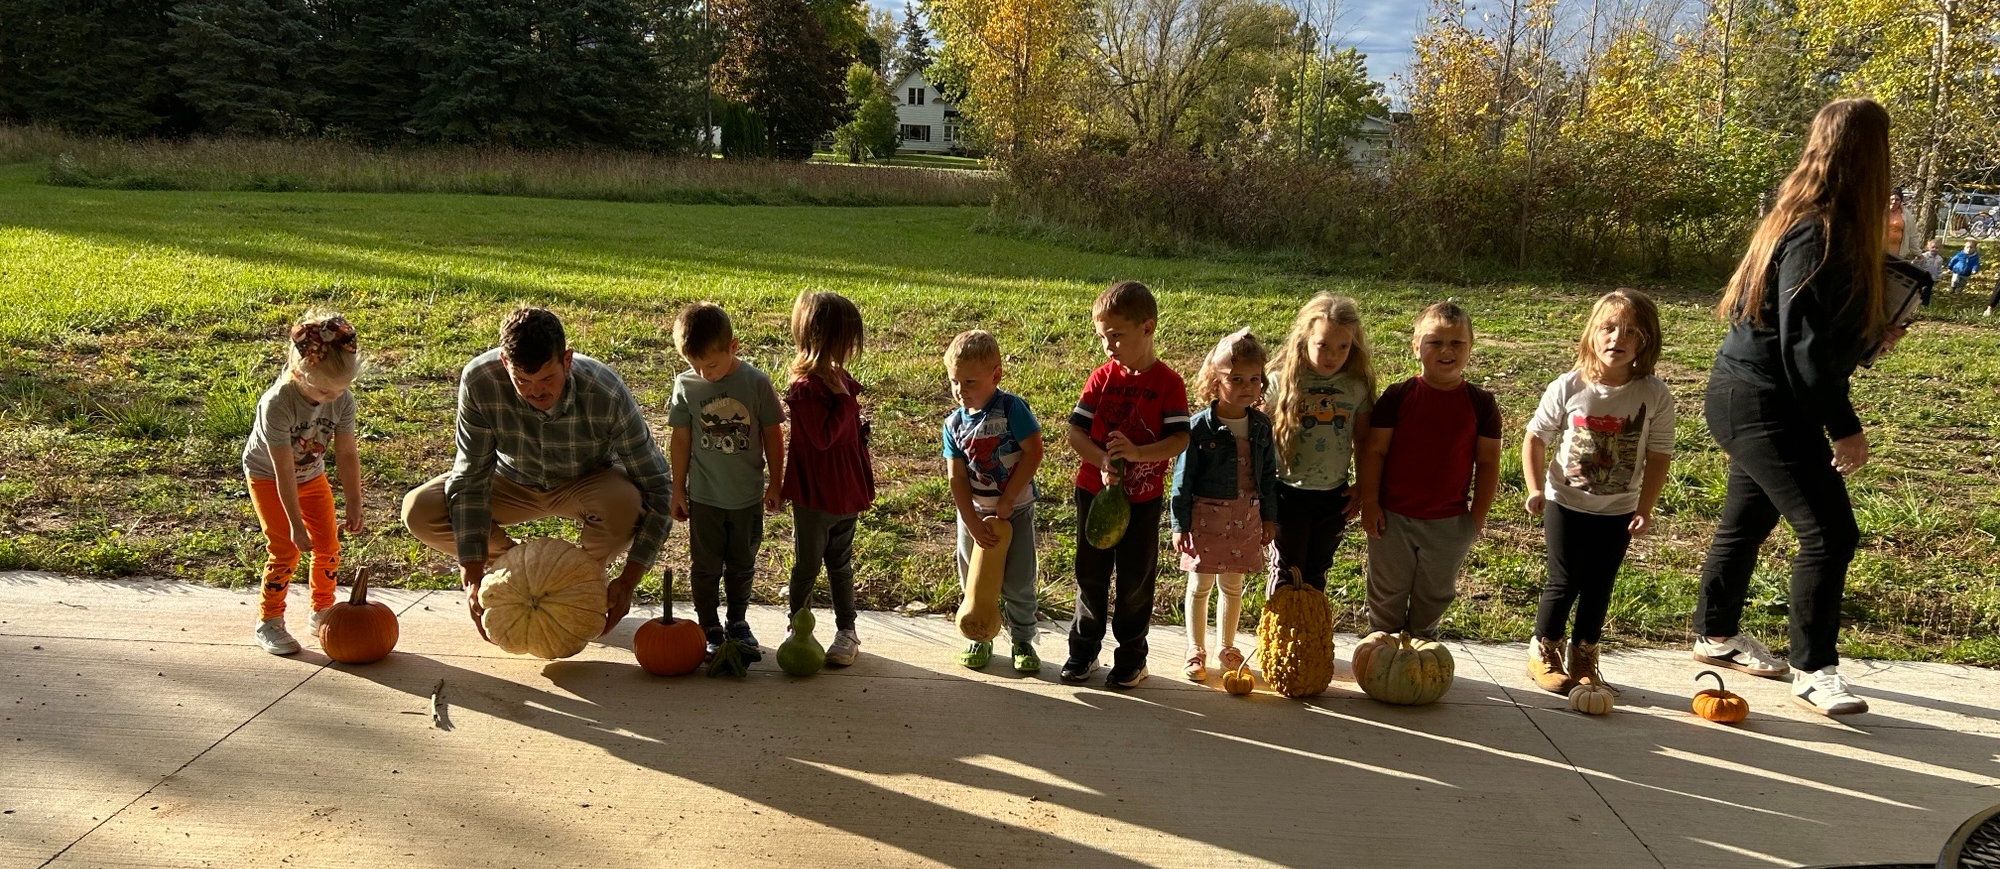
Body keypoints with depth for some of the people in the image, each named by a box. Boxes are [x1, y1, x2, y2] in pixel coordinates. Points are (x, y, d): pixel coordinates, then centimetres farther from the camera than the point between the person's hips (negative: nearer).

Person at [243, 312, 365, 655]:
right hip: (267, 476, -5)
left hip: (312, 475, 5)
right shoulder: (277, 403, -36)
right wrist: (296, 524, -29)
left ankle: (322, 612, 22)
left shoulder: (343, 400, -23)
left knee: (328, 545, 4)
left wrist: (355, 505, -15)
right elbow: (283, 470, -32)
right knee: (285, 550, -11)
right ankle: (268, 622, 5)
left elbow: (347, 454, -14)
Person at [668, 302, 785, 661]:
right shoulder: (686, 385, -9)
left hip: (748, 496, 0)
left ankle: (738, 623, 32)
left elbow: (772, 433, -2)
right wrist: (678, 489, 4)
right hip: (704, 496, 0)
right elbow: (681, 439, 0)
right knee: (705, 566, 10)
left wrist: (775, 483, 2)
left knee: (742, 565, 15)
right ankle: (709, 628, 24)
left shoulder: (756, 383, -12)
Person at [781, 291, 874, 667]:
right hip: (814, 496, -7)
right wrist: (844, 398, -27)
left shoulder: (840, 379, 4)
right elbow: (822, 436, -30)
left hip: (845, 493, 7)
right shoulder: (804, 389, -21)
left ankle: (847, 631, 28)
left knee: (841, 564, 18)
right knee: (807, 566, 9)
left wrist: (863, 481, 14)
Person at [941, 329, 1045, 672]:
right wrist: (973, 524, -14)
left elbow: (1034, 452, -20)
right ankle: (979, 638, 31)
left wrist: (1007, 499, -19)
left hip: (1016, 510, -3)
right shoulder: (954, 423, -5)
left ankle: (1022, 640, 24)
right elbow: (957, 477, -7)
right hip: (974, 513, 3)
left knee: (1018, 583, 5)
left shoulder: (1011, 408, -17)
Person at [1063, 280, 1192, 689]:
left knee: (1136, 579, 9)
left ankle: (1132, 657, 24)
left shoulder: (1168, 383, -10)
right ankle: (1084, 647, 29)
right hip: (1094, 491, 2)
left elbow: (1180, 439, -17)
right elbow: (1073, 430, -7)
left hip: (1143, 498, -2)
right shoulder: (1102, 378, -3)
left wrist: (1138, 453, -32)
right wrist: (1102, 460, -24)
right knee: (1090, 574, 13)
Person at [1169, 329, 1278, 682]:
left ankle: (1227, 646, 32)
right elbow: (1183, 478, -9)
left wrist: (1268, 517, 9)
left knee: (1233, 585, 16)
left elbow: (1269, 475, 9)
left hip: (1245, 517, 4)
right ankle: (1196, 650, 22)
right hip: (1206, 515, -4)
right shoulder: (1200, 427, -13)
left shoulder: (1261, 426, 0)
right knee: (1200, 585, 8)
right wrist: (1180, 524, -9)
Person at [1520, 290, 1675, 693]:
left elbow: (1658, 456, -4)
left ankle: (1583, 658, 28)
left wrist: (1644, 509, -8)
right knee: (1564, 583, 4)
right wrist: (1535, 490, -10)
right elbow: (1535, 438, -3)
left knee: (1598, 587, 12)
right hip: (1566, 504, -1)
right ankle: (1543, 653, 23)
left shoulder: (1655, 396, -10)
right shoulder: (1567, 388, -12)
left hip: (1618, 511, 2)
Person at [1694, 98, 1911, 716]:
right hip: (1763, 405, -10)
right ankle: (1814, 671, 4)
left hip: (1752, 399, 10)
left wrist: (1871, 337, 16)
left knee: (1748, 518, 19)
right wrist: (1844, 427, -20)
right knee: (1829, 532, -6)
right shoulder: (1818, 233, -20)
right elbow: (1802, 342, -23)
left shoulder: (1806, 220, 9)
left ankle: (1716, 635, 34)